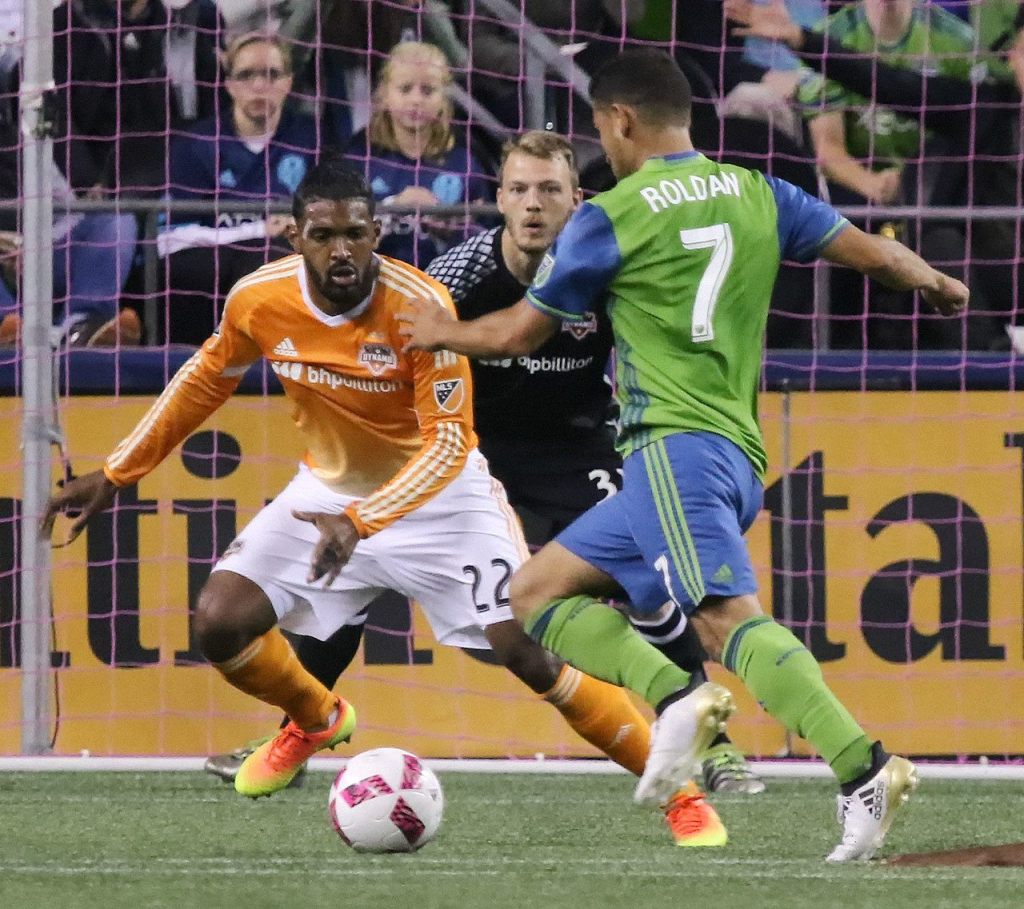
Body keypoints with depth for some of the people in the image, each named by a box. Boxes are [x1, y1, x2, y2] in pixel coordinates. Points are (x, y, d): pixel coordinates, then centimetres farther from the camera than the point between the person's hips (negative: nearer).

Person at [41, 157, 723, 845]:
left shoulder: (420, 304, -29)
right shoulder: (259, 301, -16)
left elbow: (449, 444, -28)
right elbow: (206, 381, 6)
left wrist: (360, 522, -41)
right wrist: (116, 474, 8)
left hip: (436, 495, -4)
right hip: (328, 490, 4)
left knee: (528, 652, -16)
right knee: (220, 623, -11)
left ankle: (682, 792, -5)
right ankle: (315, 722, 23)